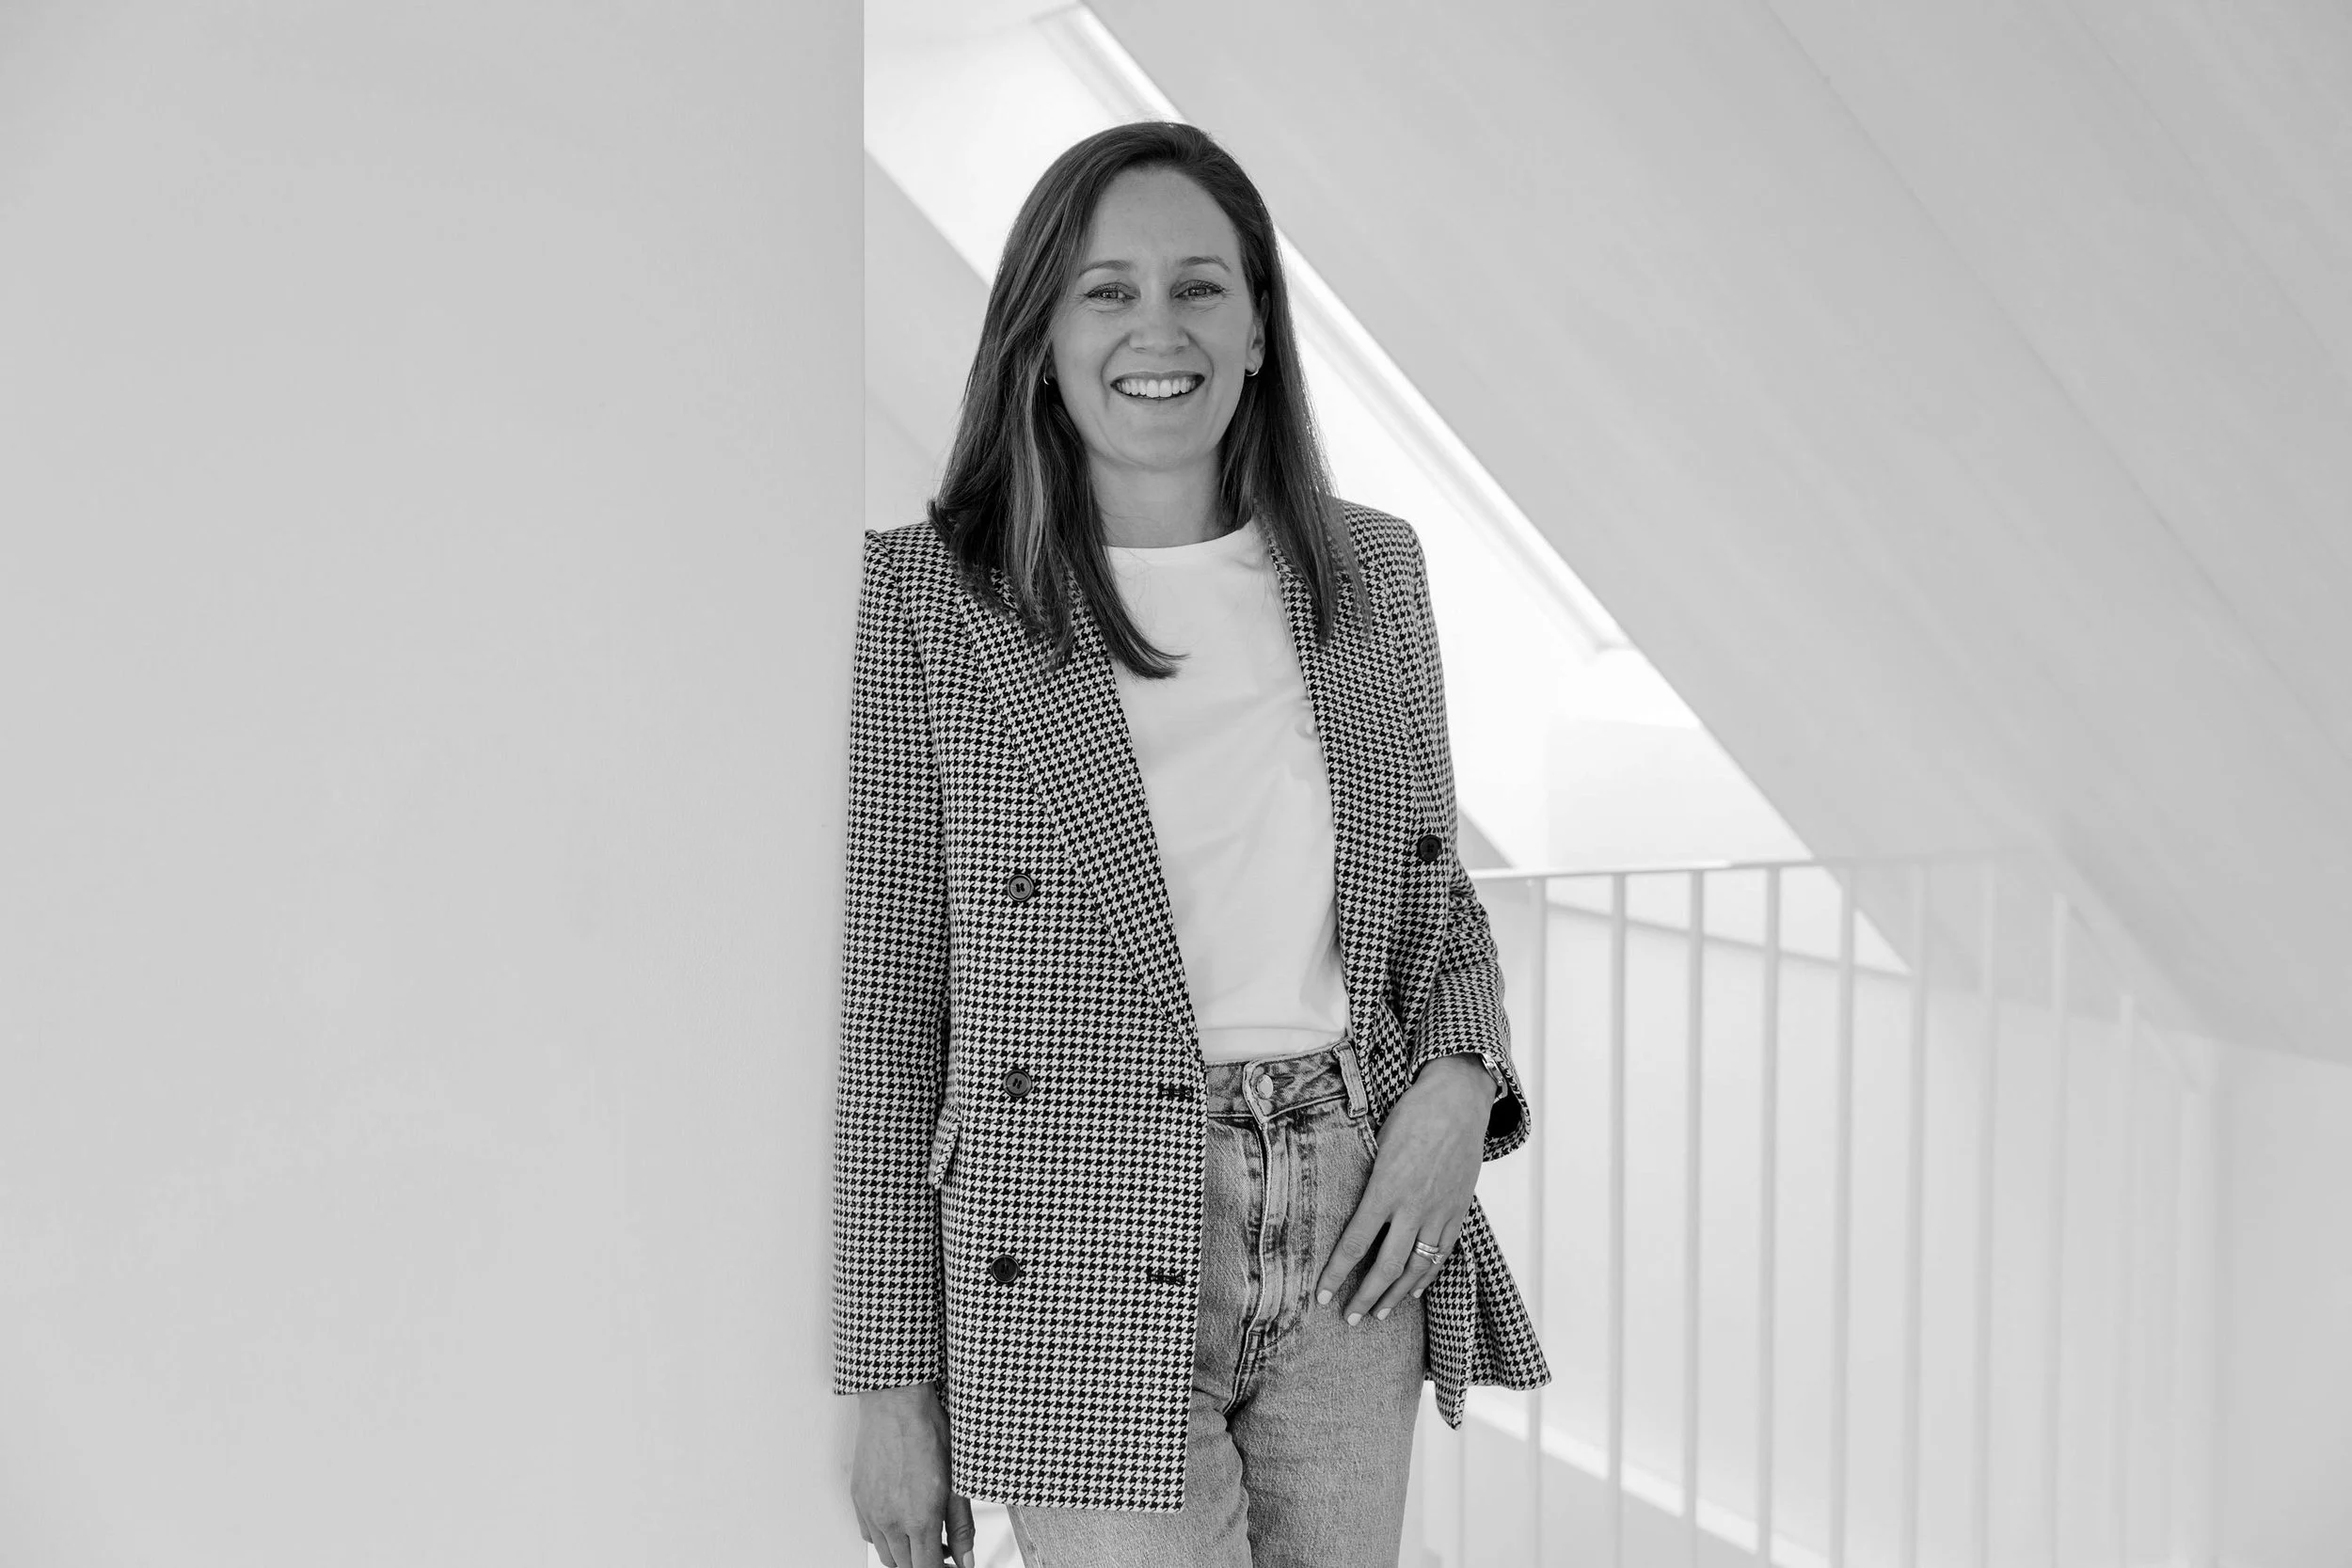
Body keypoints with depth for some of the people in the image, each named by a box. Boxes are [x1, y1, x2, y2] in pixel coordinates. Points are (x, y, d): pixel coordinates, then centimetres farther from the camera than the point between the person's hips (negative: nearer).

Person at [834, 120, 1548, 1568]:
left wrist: (1460, 1080, -4)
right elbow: (883, 1004, -4)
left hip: (1354, 1239, 4)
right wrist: (889, 1379, -4)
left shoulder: (1369, 568, 6)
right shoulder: (927, 601, -6)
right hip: (1089, 1267, -4)